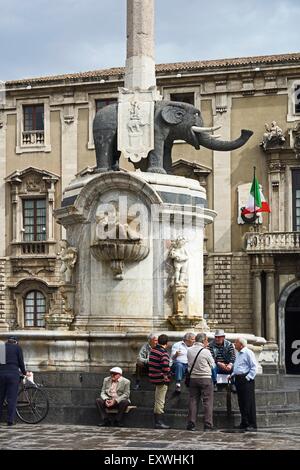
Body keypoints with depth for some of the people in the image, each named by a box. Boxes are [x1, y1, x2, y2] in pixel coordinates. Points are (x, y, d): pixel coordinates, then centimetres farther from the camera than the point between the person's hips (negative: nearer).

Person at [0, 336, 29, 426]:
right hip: (13, 374, -3)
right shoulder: (17, 347, 5)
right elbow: (21, 362, 2)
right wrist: (24, 372, 16)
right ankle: (10, 420, -5)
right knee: (12, 398, -2)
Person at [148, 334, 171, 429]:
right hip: (162, 379, -8)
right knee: (160, 401, -3)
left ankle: (157, 421, 27)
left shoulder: (153, 350, 8)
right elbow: (165, 366, -34)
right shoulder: (164, 352, -18)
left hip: (154, 377, 8)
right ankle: (158, 422, 0)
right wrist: (167, 374, -17)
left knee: (158, 401, 20)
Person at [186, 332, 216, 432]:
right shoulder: (206, 352, -12)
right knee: (208, 401, 1)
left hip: (193, 378, 5)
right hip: (206, 378, -5)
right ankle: (208, 425, -1)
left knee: (193, 401, 9)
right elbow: (213, 365, 0)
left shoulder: (189, 350, 1)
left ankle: (191, 424, 8)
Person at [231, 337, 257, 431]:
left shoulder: (248, 353, -9)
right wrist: (233, 374, 15)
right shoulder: (238, 354, 19)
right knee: (241, 402, 10)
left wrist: (248, 377, -18)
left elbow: (254, 367, -13)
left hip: (246, 379, -9)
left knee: (249, 403, -8)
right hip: (238, 379, 9)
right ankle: (244, 423, 17)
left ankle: (252, 425, -6)